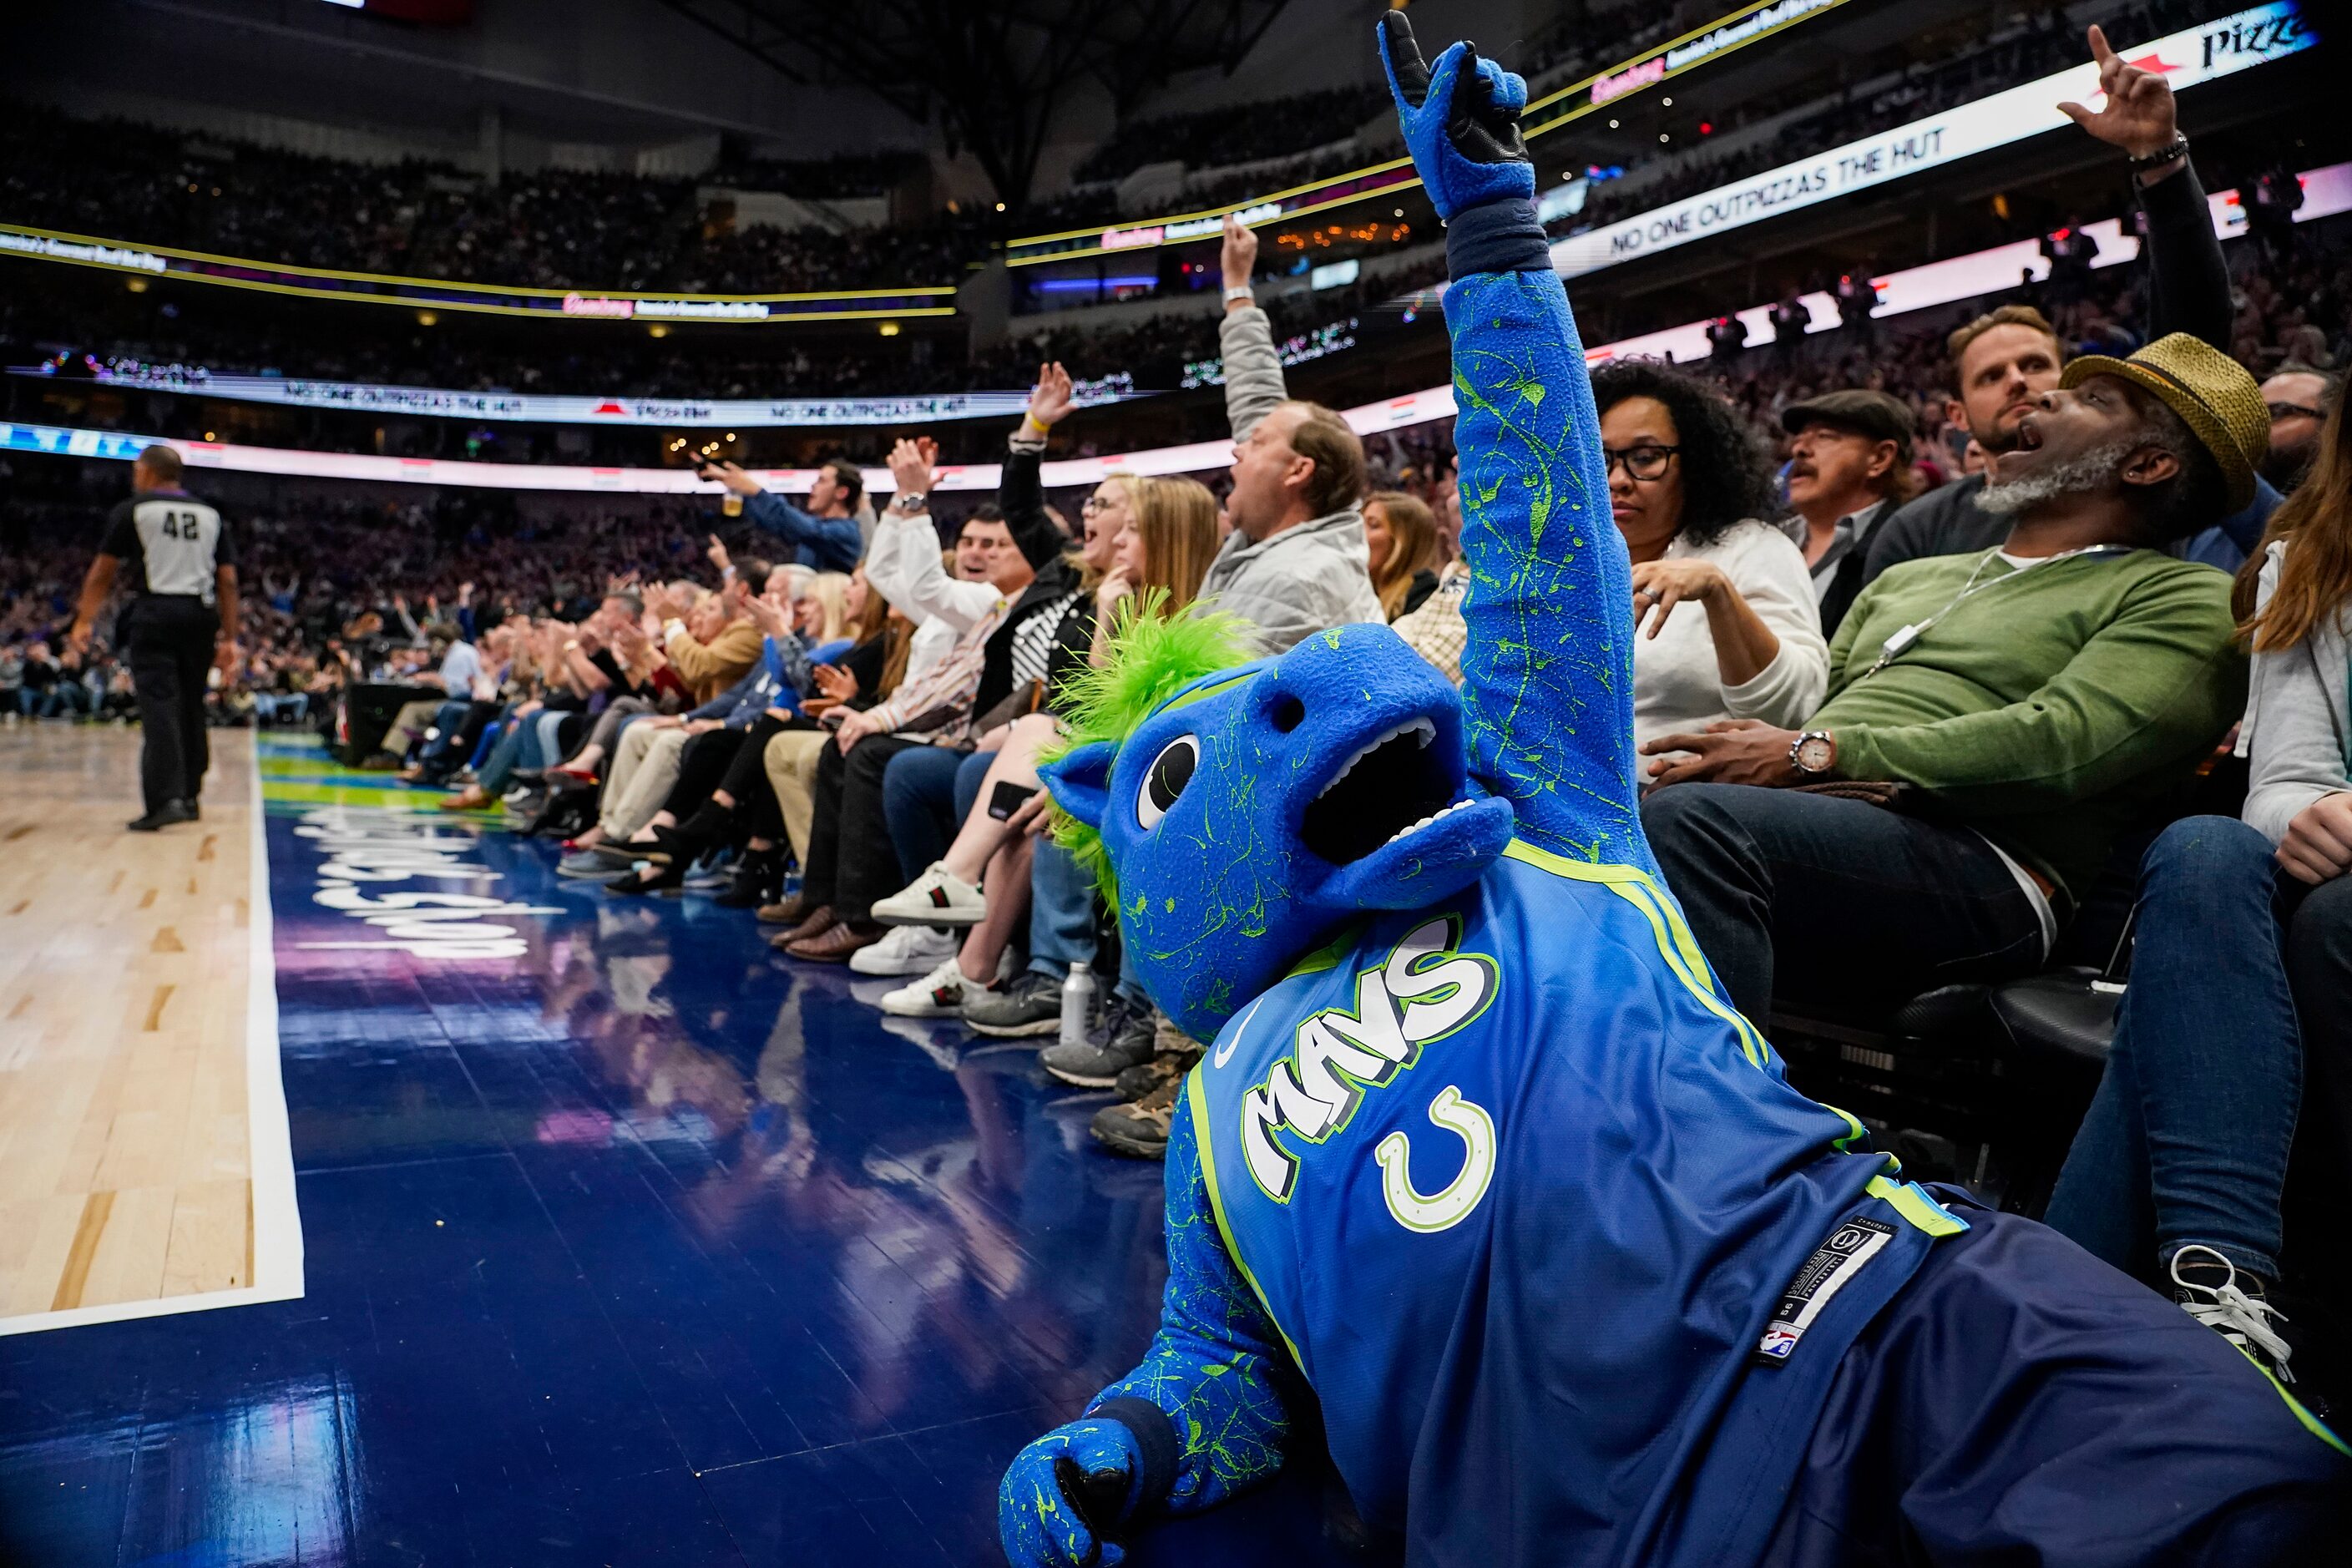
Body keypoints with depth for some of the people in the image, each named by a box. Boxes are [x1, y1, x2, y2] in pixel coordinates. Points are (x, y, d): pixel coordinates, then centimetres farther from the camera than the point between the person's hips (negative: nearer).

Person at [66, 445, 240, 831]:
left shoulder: (133, 510, 4)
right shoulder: (211, 515, 14)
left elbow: (102, 573, 6)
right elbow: (228, 581, 10)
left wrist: (83, 622, 13)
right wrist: (230, 637, 11)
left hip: (155, 611, -4)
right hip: (201, 614, 4)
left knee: (159, 705, -8)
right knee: (191, 707, 15)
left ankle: (166, 800, -19)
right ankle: (189, 795, 21)